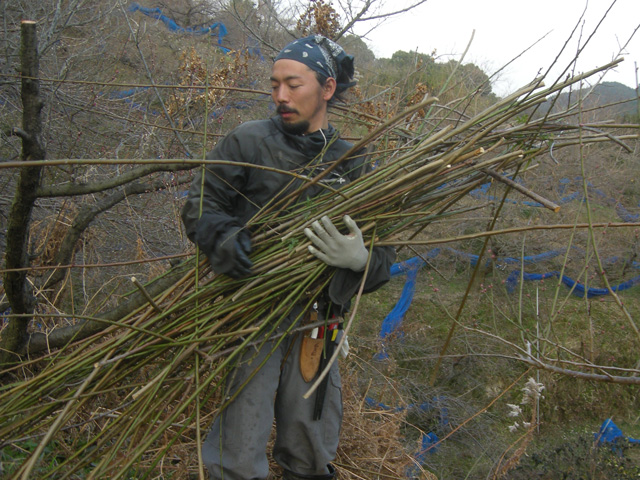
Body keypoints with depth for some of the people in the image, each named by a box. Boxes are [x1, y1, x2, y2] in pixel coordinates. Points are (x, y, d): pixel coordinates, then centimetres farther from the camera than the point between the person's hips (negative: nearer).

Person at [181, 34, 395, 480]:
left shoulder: (354, 164, 4)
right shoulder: (249, 141, -2)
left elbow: (383, 256, 0)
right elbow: (200, 204, 1)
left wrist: (358, 258, -24)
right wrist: (223, 236, -21)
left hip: (314, 322, 3)